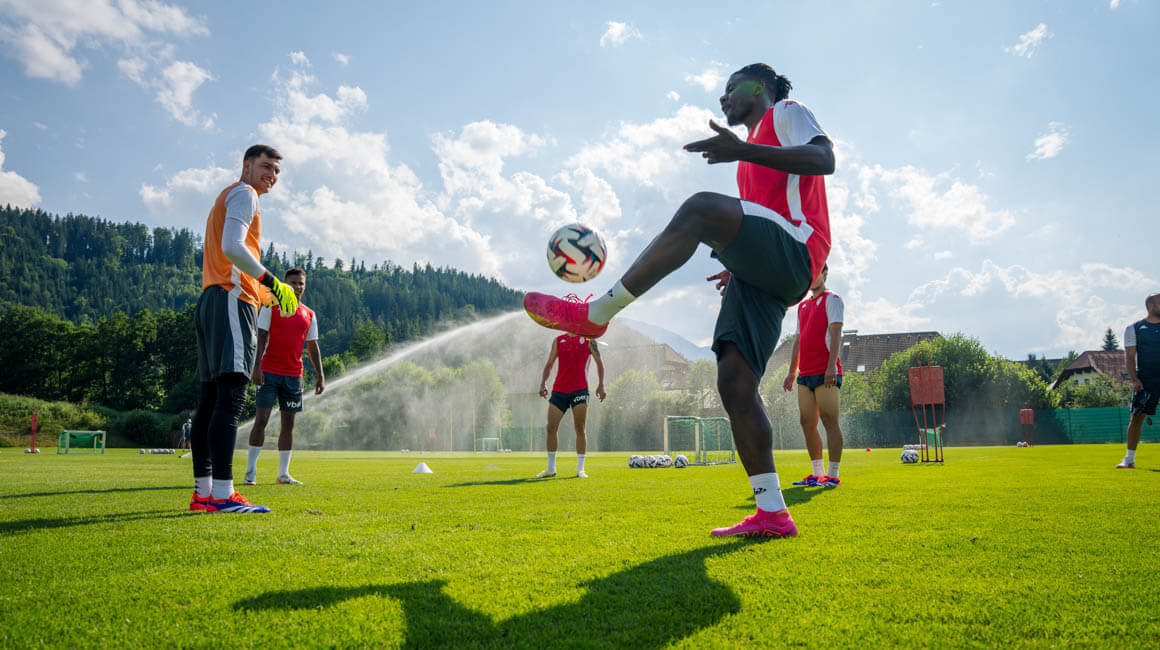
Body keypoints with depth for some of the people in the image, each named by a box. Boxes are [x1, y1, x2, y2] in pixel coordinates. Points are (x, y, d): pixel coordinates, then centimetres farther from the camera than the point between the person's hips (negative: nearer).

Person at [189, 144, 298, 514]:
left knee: (211, 399, 7)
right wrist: (272, 283, -14)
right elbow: (232, 247, -16)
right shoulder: (243, 194, 0)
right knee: (230, 398, -17)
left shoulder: (227, 199, 30)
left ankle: (203, 491, 10)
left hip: (211, 299, 11)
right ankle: (223, 495, -23)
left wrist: (258, 290, 23)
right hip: (231, 298, -11)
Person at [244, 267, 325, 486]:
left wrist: (320, 375, 8)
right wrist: (257, 367, -14)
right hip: (269, 371, -4)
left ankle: (283, 473, 11)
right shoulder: (270, 308, 2)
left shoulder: (309, 315, 13)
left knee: (288, 423, 5)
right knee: (261, 419, -7)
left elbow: (313, 347, 16)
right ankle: (251, 471, 2)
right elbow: (261, 339, -3)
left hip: (294, 375, 4)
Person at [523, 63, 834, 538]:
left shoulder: (786, 112, 12)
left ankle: (595, 314, -32)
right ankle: (772, 514, -4)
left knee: (701, 208, -32)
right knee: (733, 382, -6)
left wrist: (744, 151, -21)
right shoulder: (756, 151, 37)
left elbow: (824, 160, -10)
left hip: (794, 251, -9)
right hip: (764, 274, 9)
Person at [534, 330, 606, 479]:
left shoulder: (588, 339, 5)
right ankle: (551, 468, 11)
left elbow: (599, 362, 6)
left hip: (580, 390, -3)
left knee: (580, 429, -2)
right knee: (551, 427, -1)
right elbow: (549, 364, 13)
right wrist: (543, 383, -1)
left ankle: (580, 468, 7)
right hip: (558, 391, 3)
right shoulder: (558, 340, 13)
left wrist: (601, 385, -5)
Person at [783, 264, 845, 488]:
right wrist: (792, 371, 18)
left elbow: (835, 333, -10)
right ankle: (817, 474, 13)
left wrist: (831, 366, -21)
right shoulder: (802, 305, 23)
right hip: (805, 374, 8)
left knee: (829, 421, -8)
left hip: (826, 373, -7)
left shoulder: (832, 299, 1)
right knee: (807, 423, 6)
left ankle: (833, 475, -5)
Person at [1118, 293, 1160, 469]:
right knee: (1137, 416, -4)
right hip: (1145, 379, -3)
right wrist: (1134, 379, -12)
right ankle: (1129, 459, 4)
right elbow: (1129, 357, -1)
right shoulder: (1134, 329, 3)